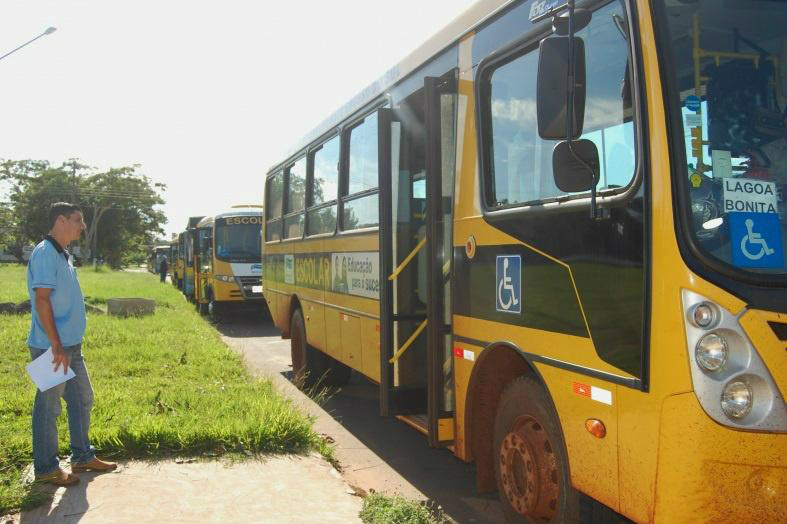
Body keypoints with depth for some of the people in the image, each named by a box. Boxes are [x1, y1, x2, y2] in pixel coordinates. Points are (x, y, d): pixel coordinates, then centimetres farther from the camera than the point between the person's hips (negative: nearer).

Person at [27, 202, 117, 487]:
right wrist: (56, 346, -21)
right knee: (48, 406, 2)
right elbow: (42, 301, -21)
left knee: (82, 398, 16)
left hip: (71, 346, 10)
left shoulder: (63, 255, 14)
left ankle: (82, 456, 29)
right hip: (52, 348, -10)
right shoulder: (45, 253, -15)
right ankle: (46, 468, 14)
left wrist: (68, 344, 18)